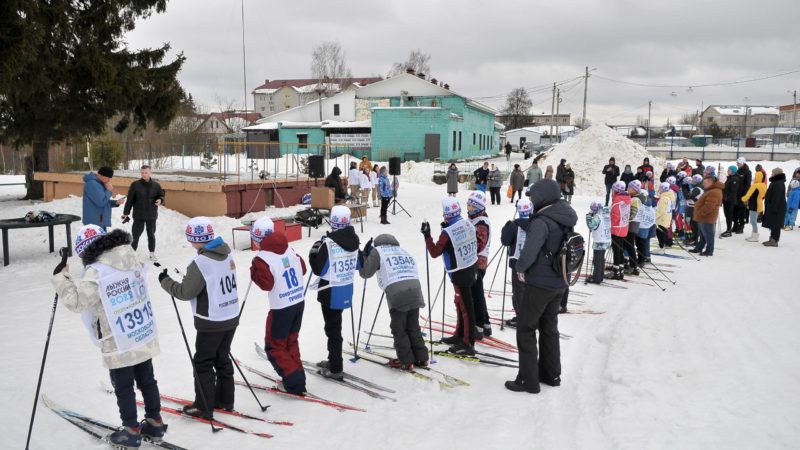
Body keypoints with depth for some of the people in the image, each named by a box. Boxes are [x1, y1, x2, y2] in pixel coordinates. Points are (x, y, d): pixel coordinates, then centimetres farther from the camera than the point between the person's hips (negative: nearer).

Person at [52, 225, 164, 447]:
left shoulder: (95, 272, -20)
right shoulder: (133, 260, 1)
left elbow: (76, 302, -16)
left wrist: (60, 277, -7)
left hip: (119, 345, -6)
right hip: (144, 337, 6)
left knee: (123, 388, 10)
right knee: (147, 380, 18)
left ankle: (131, 431, 22)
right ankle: (155, 423, 30)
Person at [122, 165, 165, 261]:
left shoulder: (156, 185, -1)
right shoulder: (135, 185, -6)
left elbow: (161, 196, 9)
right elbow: (129, 200, -3)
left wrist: (160, 200, -15)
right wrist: (126, 213, -2)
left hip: (151, 216, 2)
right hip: (138, 216, -2)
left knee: (151, 235, 13)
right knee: (136, 235, 4)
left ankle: (152, 253, 25)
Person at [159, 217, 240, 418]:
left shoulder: (201, 262, -21)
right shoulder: (227, 254, 2)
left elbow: (185, 292, -14)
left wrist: (165, 281, 0)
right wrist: (190, 278, 11)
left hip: (211, 323, -7)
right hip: (231, 318, 7)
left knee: (203, 364, 7)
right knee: (222, 359, 20)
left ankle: (204, 407, 15)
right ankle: (225, 399, 30)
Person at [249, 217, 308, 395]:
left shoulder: (263, 258, -17)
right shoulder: (289, 249, 3)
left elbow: (266, 284, -18)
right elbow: (302, 269, 12)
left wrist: (254, 271, -4)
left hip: (281, 307, -7)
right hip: (299, 302, 7)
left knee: (274, 346, 8)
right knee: (291, 341, 22)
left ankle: (294, 381, 2)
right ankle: (297, 377, 27)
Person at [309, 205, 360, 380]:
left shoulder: (328, 243, -21)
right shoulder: (354, 240, -1)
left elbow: (318, 270, -16)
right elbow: (358, 265, 10)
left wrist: (313, 254, -2)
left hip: (331, 293, -6)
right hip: (346, 291, 7)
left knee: (333, 328, 4)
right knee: (335, 326, 22)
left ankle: (336, 369, 11)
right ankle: (333, 360, 35)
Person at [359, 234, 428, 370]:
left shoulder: (378, 251, 12)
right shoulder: (404, 252, 29)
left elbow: (365, 273, 10)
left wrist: (364, 255, 22)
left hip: (397, 294, -5)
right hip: (415, 291, 5)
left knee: (399, 330, 9)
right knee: (413, 327, 18)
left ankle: (406, 361, 12)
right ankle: (421, 358, 22)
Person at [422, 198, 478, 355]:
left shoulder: (447, 233, -23)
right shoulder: (468, 223, -1)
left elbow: (435, 253, -15)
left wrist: (427, 236, -9)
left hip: (459, 273, -8)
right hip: (471, 267, 8)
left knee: (465, 307, -2)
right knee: (460, 302, 20)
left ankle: (468, 343, 6)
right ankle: (459, 335, 33)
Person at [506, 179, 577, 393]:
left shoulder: (541, 222, -22)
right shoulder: (566, 220, 5)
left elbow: (529, 252, -29)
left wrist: (521, 267, -9)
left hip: (540, 283, -8)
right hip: (559, 284, 8)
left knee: (525, 329, 3)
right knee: (549, 328, 21)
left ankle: (528, 380, 6)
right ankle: (551, 374, 31)